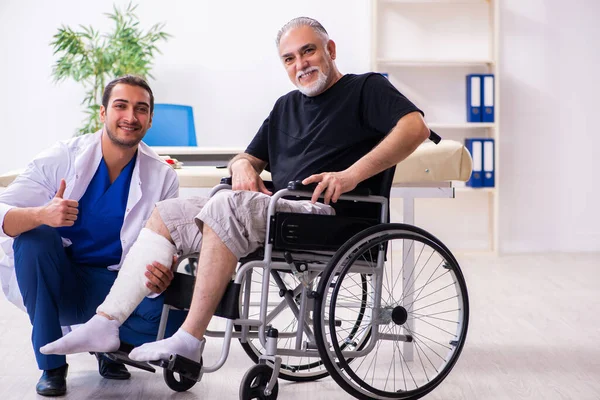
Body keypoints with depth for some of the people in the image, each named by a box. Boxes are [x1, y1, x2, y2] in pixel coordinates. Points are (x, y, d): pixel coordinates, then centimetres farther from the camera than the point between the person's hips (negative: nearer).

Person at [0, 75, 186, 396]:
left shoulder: (163, 178, -5)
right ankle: (51, 364, -14)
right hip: (54, 283, 0)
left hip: (113, 286, 1)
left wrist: (161, 277, -31)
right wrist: (41, 215, -42)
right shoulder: (62, 158, -11)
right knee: (34, 236, -30)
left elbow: (165, 250, -6)